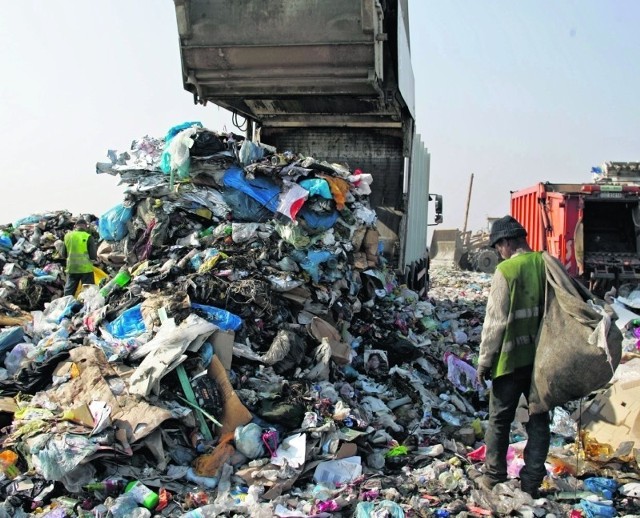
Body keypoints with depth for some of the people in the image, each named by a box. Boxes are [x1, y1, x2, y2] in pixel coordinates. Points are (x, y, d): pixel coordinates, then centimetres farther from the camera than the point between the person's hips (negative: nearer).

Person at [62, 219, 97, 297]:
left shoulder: (67, 236, 2)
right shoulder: (88, 237, -11)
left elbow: (64, 255, 10)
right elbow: (93, 256, -12)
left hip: (71, 268, 4)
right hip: (86, 269, -4)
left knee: (68, 292, 13)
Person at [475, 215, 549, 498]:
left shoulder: (506, 271, -15)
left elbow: (495, 322, -14)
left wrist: (484, 361, -5)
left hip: (511, 358, -4)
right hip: (543, 357, 5)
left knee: (500, 420, 11)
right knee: (539, 419, 13)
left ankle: (494, 477, 22)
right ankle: (531, 481, 19)